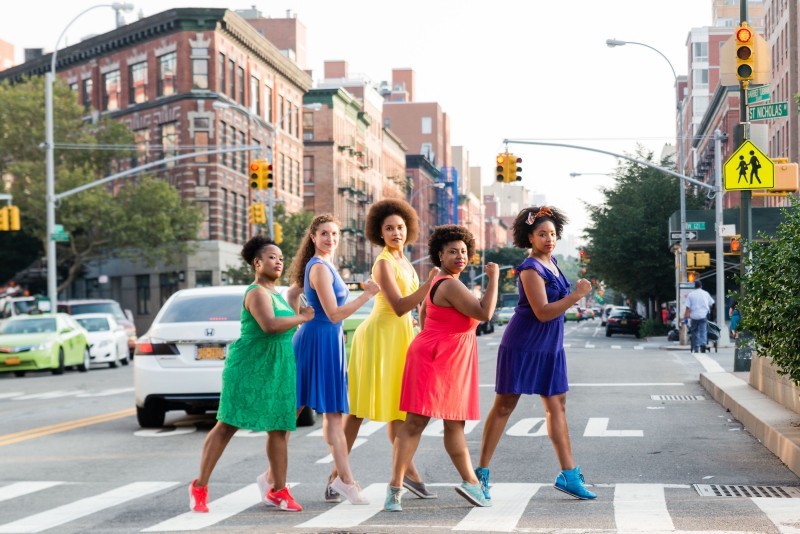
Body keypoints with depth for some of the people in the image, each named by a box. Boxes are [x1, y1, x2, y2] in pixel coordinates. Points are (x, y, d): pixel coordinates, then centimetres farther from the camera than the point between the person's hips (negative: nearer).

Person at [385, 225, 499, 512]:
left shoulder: (439, 283, 15)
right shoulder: (451, 286, -17)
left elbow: (423, 313, 26)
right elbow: (485, 313, -22)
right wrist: (493, 278, -15)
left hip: (450, 365, 11)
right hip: (433, 360, -11)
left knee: (455, 424, 14)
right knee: (415, 422, -8)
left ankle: (470, 482, 20)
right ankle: (395, 488, -7)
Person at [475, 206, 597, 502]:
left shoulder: (551, 262, 10)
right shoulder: (531, 269, -16)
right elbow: (542, 312, -23)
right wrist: (577, 295, -24)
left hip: (549, 349, 8)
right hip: (522, 345, -8)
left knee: (557, 407, 6)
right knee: (504, 406, -2)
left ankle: (569, 474, 8)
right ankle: (481, 473, 4)